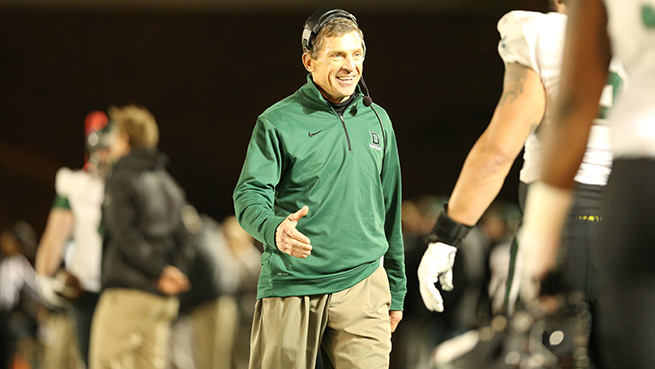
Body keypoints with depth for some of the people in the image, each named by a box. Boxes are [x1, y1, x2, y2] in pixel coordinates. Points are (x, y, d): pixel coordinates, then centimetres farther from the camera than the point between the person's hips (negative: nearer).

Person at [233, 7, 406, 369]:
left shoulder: (377, 121, 14)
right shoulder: (277, 122, -1)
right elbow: (250, 195, -9)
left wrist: (396, 291, 22)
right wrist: (274, 229, -32)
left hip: (362, 283, 3)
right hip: (291, 288, -3)